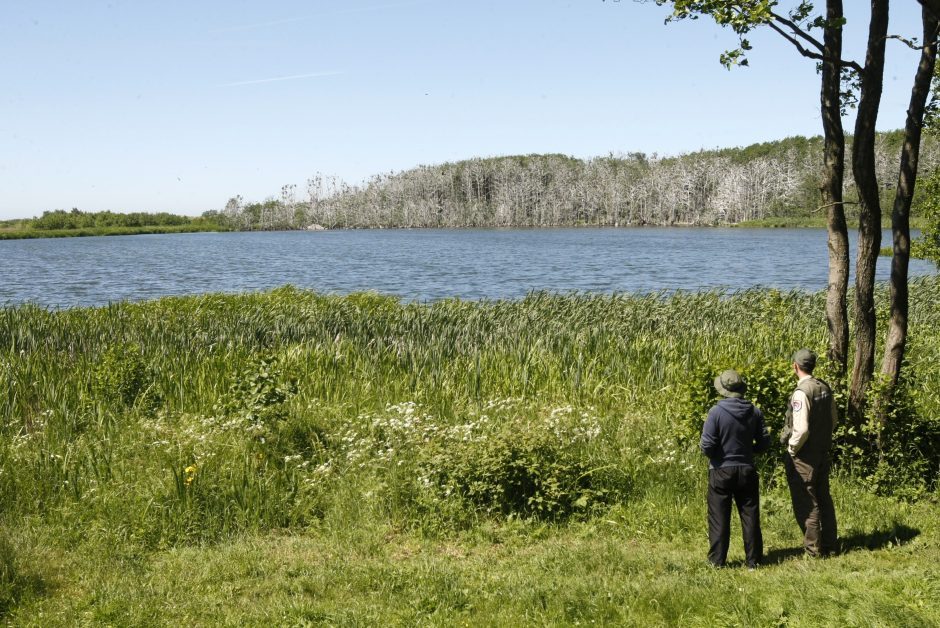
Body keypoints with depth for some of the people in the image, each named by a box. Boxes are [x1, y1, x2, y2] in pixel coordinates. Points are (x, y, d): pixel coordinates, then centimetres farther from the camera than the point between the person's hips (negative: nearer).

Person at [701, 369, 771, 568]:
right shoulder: (754, 412, -3)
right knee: (750, 515, 11)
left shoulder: (716, 411, -15)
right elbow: (764, 442, 3)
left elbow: (707, 445, -16)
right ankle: (753, 559, 16)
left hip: (721, 471, -3)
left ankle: (717, 559, 10)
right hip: (747, 470, 3)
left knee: (719, 517, 6)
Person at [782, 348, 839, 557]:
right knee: (823, 497, 18)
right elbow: (834, 418, 14)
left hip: (804, 456, -8)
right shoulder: (825, 387, 3)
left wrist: (791, 449, -11)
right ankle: (829, 545, 27)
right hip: (823, 452, 8)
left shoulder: (801, 392, -22)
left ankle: (813, 549, 8)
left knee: (805, 502, 2)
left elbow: (801, 429, -26)